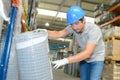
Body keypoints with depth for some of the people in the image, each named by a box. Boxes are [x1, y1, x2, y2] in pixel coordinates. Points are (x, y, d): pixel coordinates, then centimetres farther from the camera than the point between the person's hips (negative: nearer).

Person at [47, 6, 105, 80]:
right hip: (84, 58, 5)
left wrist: (65, 60, -48)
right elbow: (58, 34, -24)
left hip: (97, 59, -5)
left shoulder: (94, 30, -33)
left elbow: (87, 53, -40)